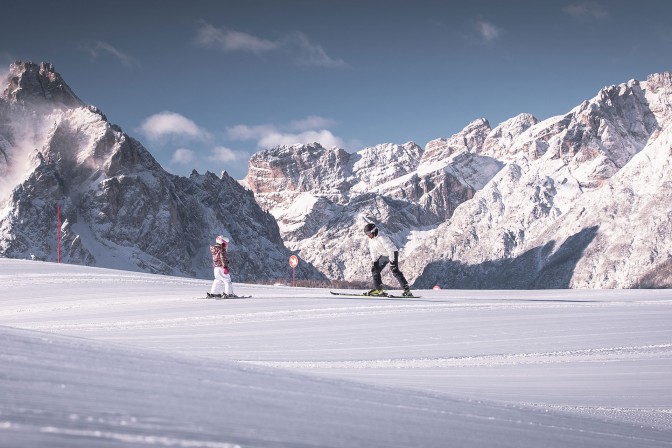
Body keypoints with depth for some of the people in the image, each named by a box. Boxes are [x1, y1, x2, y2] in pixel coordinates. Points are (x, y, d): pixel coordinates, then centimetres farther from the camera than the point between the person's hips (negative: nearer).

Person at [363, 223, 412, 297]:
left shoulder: (381, 238, -28)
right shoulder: (371, 240, -1)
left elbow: (390, 249, -28)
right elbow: (373, 252, 11)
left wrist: (392, 261, -28)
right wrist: (374, 262, 7)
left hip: (392, 253, -9)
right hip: (384, 255, 9)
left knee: (395, 271, -23)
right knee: (375, 270, 6)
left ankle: (407, 290, -26)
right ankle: (378, 289, 14)